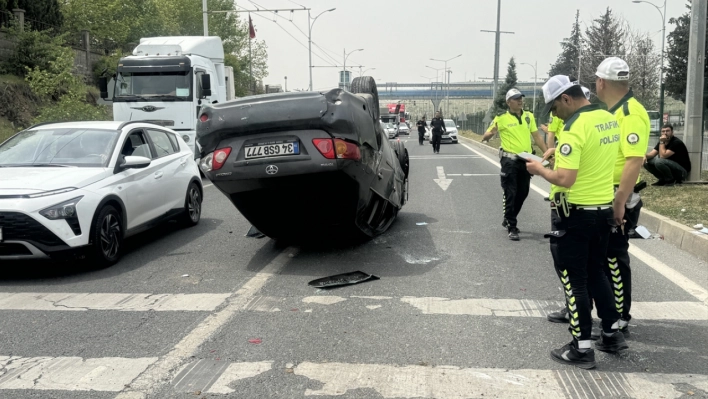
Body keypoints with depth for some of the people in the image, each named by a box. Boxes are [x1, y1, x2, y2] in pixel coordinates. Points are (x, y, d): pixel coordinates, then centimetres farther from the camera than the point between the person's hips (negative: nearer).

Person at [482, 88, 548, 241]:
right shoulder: (501, 118, -7)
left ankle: (508, 220, 31)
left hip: (526, 160, 5)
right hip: (510, 160, -5)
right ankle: (511, 228, 3)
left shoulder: (529, 116, 7)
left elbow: (537, 136, 12)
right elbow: (484, 137, -4)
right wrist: (491, 133, -28)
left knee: (522, 193, 13)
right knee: (510, 194, -3)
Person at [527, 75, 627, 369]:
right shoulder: (609, 119, 6)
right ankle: (612, 333, 30)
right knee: (596, 272, 22)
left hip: (575, 214, -8)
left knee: (574, 280, 2)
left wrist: (540, 170, -9)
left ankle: (582, 349, 10)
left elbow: (564, 179, -26)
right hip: (603, 209, 8)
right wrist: (562, 151, 15)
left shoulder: (574, 127, -21)